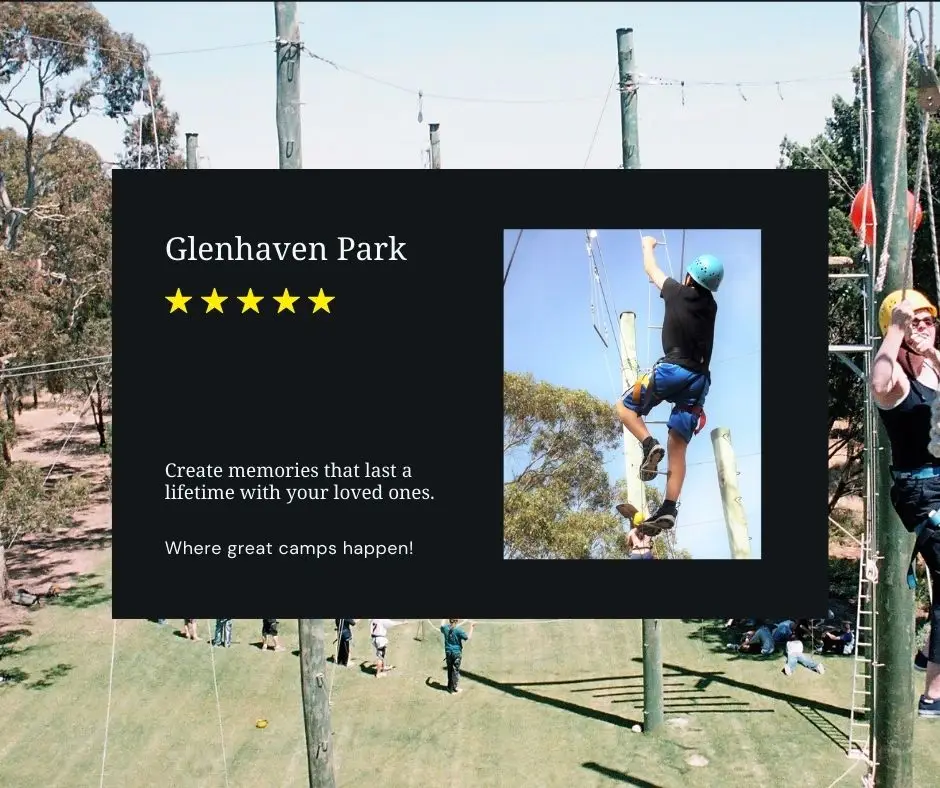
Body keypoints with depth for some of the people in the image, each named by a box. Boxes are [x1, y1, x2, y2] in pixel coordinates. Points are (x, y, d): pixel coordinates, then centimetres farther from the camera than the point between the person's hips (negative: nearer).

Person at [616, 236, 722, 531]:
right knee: (677, 446, 0)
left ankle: (649, 444, -12)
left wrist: (648, 246, 43)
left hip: (671, 370, -5)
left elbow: (651, 269, 23)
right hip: (699, 379, 5)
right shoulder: (710, 306, 16)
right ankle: (669, 509, -11)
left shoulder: (678, 293, 4)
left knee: (625, 407, 15)